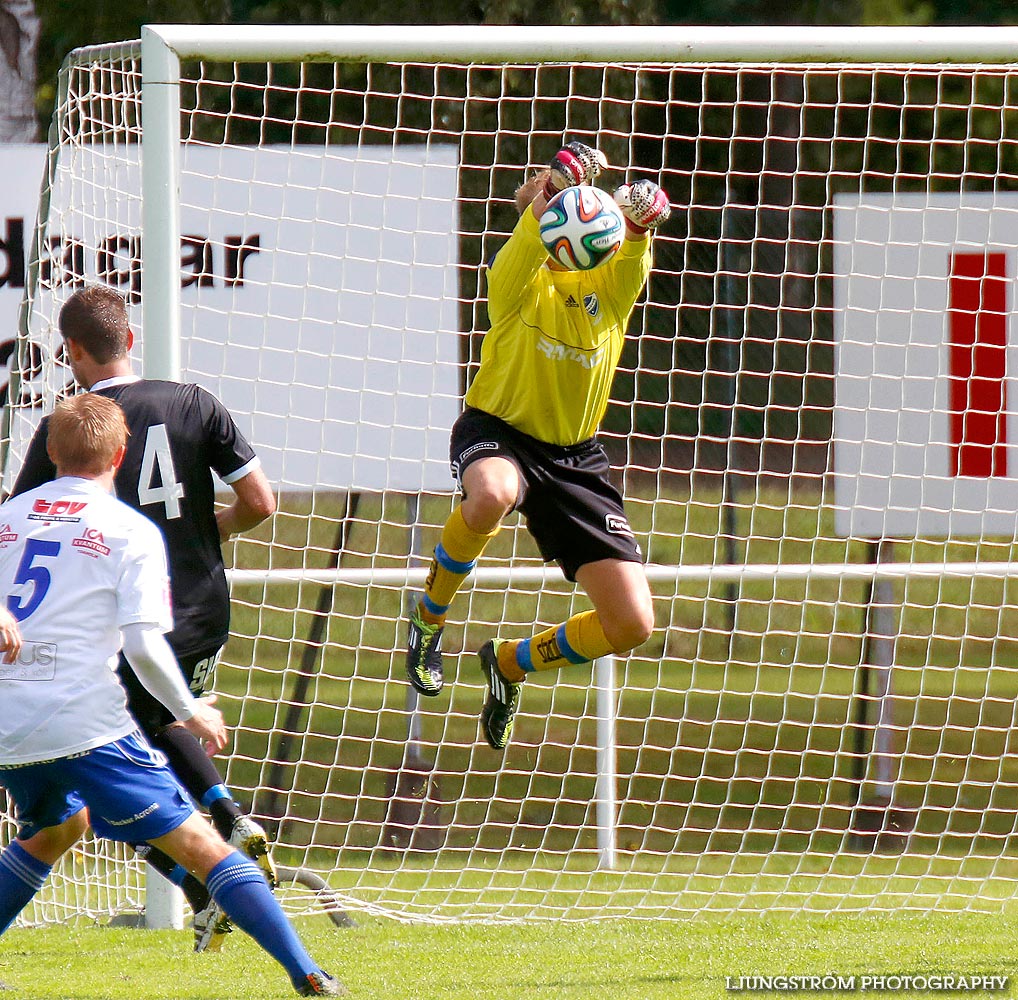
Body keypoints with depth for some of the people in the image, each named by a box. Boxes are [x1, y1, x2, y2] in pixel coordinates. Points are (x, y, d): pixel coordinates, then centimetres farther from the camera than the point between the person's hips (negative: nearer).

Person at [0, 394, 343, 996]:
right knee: (198, 844, -5)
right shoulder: (131, 532, -1)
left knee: (54, 829, 34)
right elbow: (143, 644, -10)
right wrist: (190, 712, 3)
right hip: (87, 722, -5)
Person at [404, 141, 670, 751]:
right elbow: (521, 257, -36)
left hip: (576, 457, 4)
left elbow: (633, 260, -27)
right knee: (492, 494, -44)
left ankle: (510, 663, 26)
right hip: (500, 430, -4)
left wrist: (639, 221, -49)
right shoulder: (519, 280, -11)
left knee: (632, 625, -4)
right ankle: (430, 617, -14)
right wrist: (544, 206, -55)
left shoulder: (612, 281, -3)